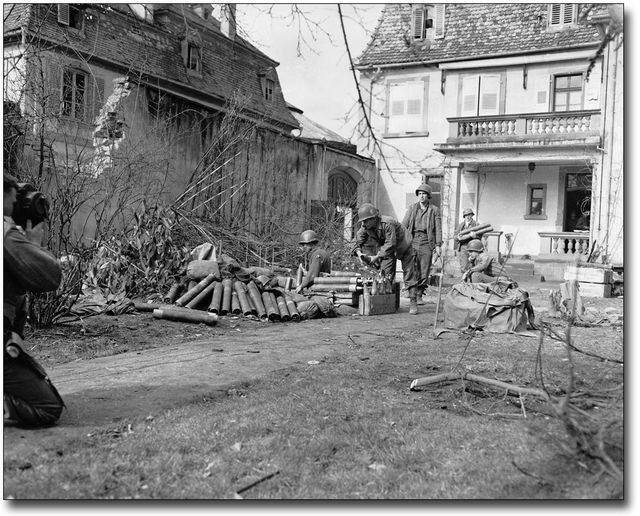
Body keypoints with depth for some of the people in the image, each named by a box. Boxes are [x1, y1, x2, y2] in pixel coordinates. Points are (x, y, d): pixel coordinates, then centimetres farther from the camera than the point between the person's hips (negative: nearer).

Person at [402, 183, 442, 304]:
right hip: (413, 240, 1)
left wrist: (438, 245, -3)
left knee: (424, 272, -2)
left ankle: (419, 295, 7)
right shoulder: (412, 208, 11)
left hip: (427, 242, -1)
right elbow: (404, 225, 9)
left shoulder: (435, 210, 7)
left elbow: (438, 228, 4)